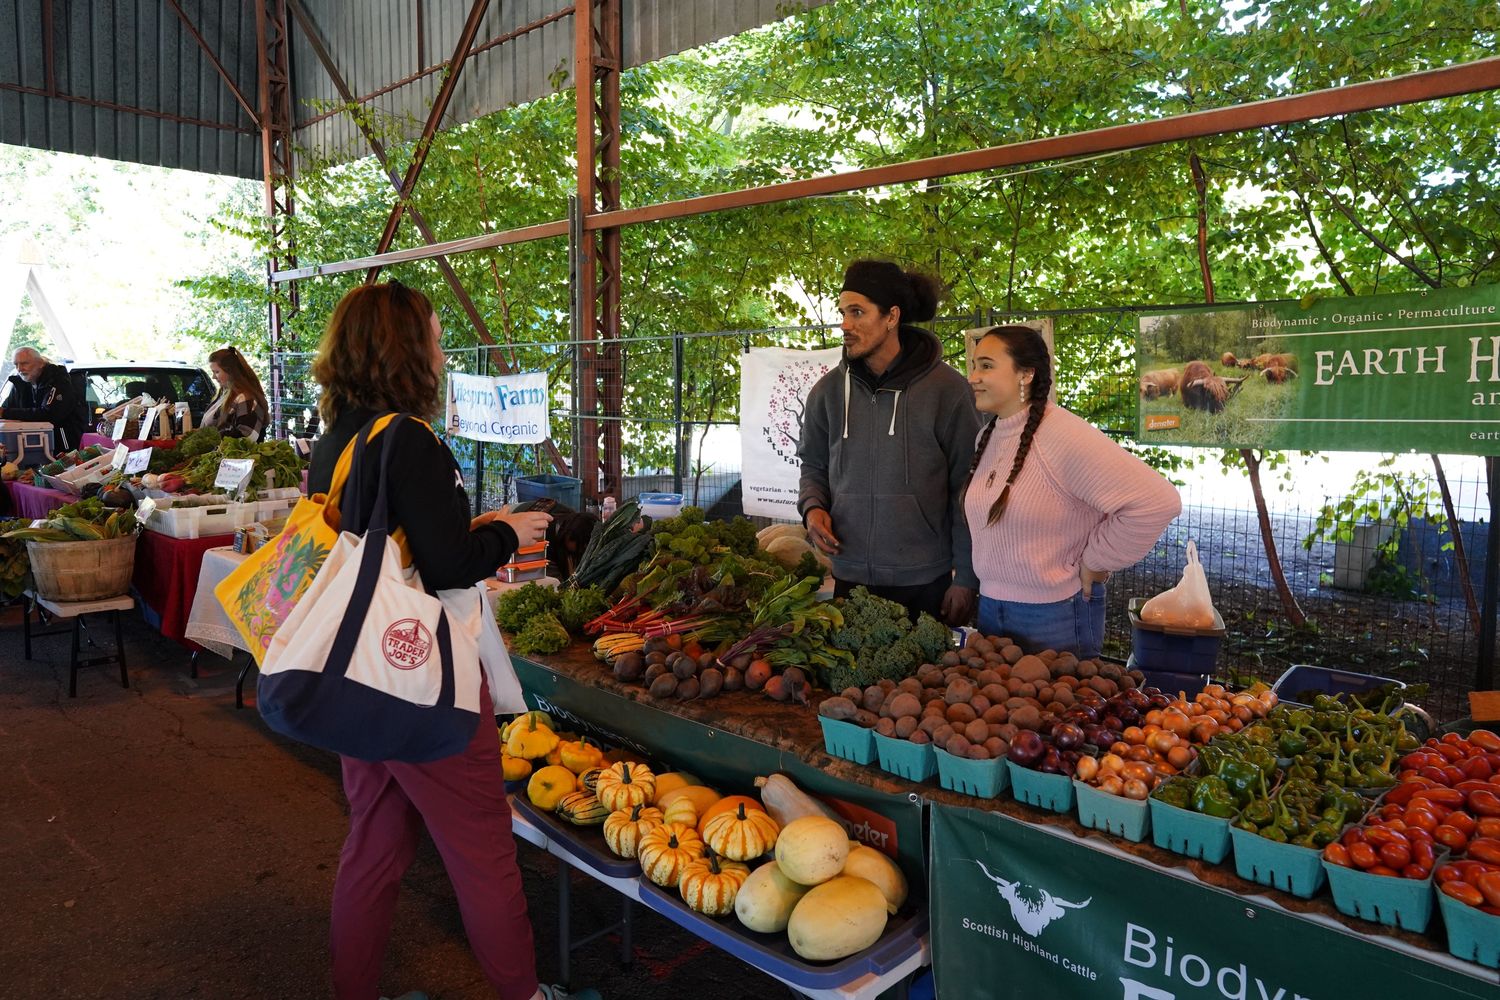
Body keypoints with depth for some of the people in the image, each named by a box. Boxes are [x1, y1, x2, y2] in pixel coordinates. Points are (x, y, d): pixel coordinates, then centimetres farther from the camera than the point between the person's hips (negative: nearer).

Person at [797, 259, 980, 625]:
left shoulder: (945, 388, -9)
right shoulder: (829, 391, 1)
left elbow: (966, 488, -6)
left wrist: (965, 579, -6)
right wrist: (813, 506, -6)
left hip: (925, 582, -3)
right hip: (850, 577, 3)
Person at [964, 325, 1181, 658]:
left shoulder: (1065, 436, -21)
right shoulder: (987, 436, 4)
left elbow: (1157, 501, -26)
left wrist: (1095, 561, -16)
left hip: (1055, 616, -7)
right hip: (990, 606, 8)